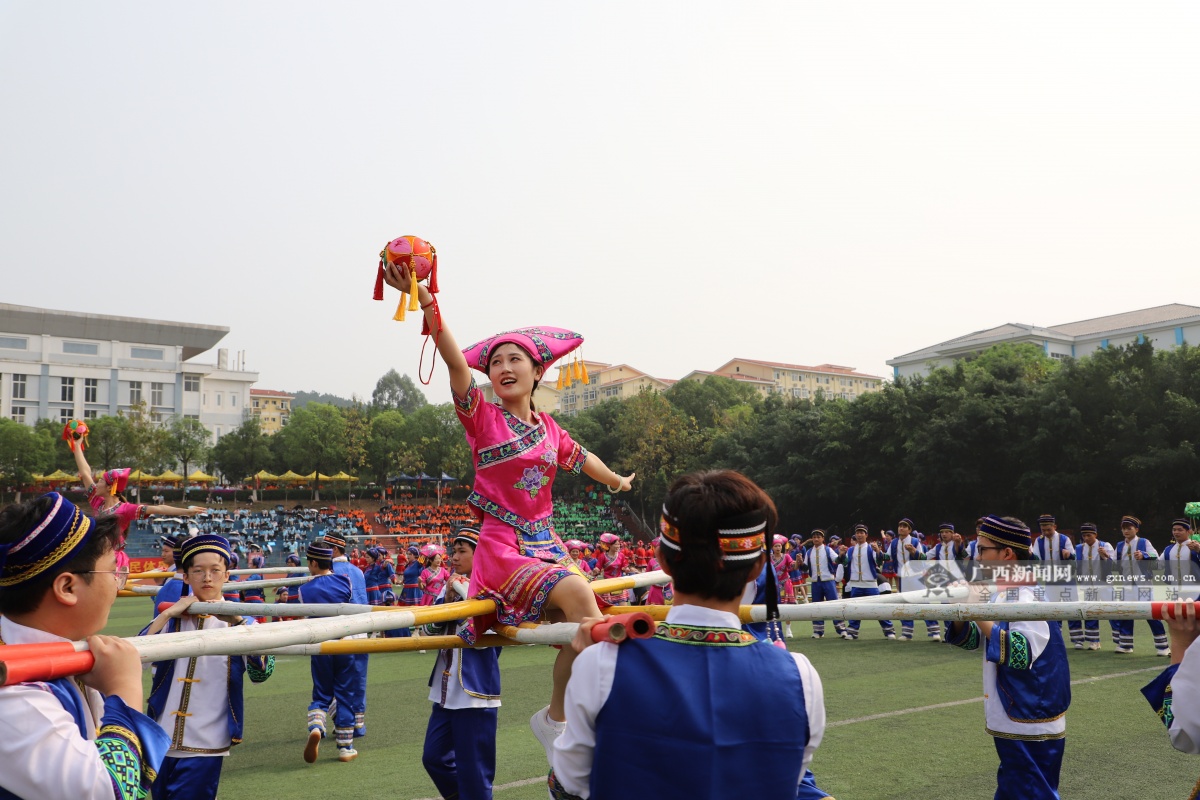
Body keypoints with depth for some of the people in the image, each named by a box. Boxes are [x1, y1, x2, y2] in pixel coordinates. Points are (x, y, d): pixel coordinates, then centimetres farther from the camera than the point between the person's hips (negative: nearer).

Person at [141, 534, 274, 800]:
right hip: (162, 738, 3)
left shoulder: (240, 620, 0)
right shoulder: (171, 616, 6)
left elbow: (260, 672, -17)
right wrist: (168, 614, -15)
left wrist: (237, 621, -25)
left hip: (205, 745, -3)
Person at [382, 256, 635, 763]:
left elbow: (580, 458, 32)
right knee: (578, 596, -28)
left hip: (546, 542, 6)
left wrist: (618, 482, 51)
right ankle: (557, 717, -12)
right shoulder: (482, 417, -4)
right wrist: (424, 298, -34)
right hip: (503, 546, -6)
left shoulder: (548, 429, 12)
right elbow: (455, 361, -19)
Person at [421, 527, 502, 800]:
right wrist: (448, 597, -13)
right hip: (446, 690, 7)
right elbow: (432, 629, 3)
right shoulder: (452, 585, 9)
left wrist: (466, 595, -20)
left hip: (474, 690, -7)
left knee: (473, 768, 0)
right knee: (434, 757, 14)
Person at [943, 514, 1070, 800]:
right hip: (1013, 723, 9)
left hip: (1032, 730, -9)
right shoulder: (1002, 592, 8)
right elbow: (972, 640, 13)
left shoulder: (1030, 594, -20)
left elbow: (1020, 654, -30)